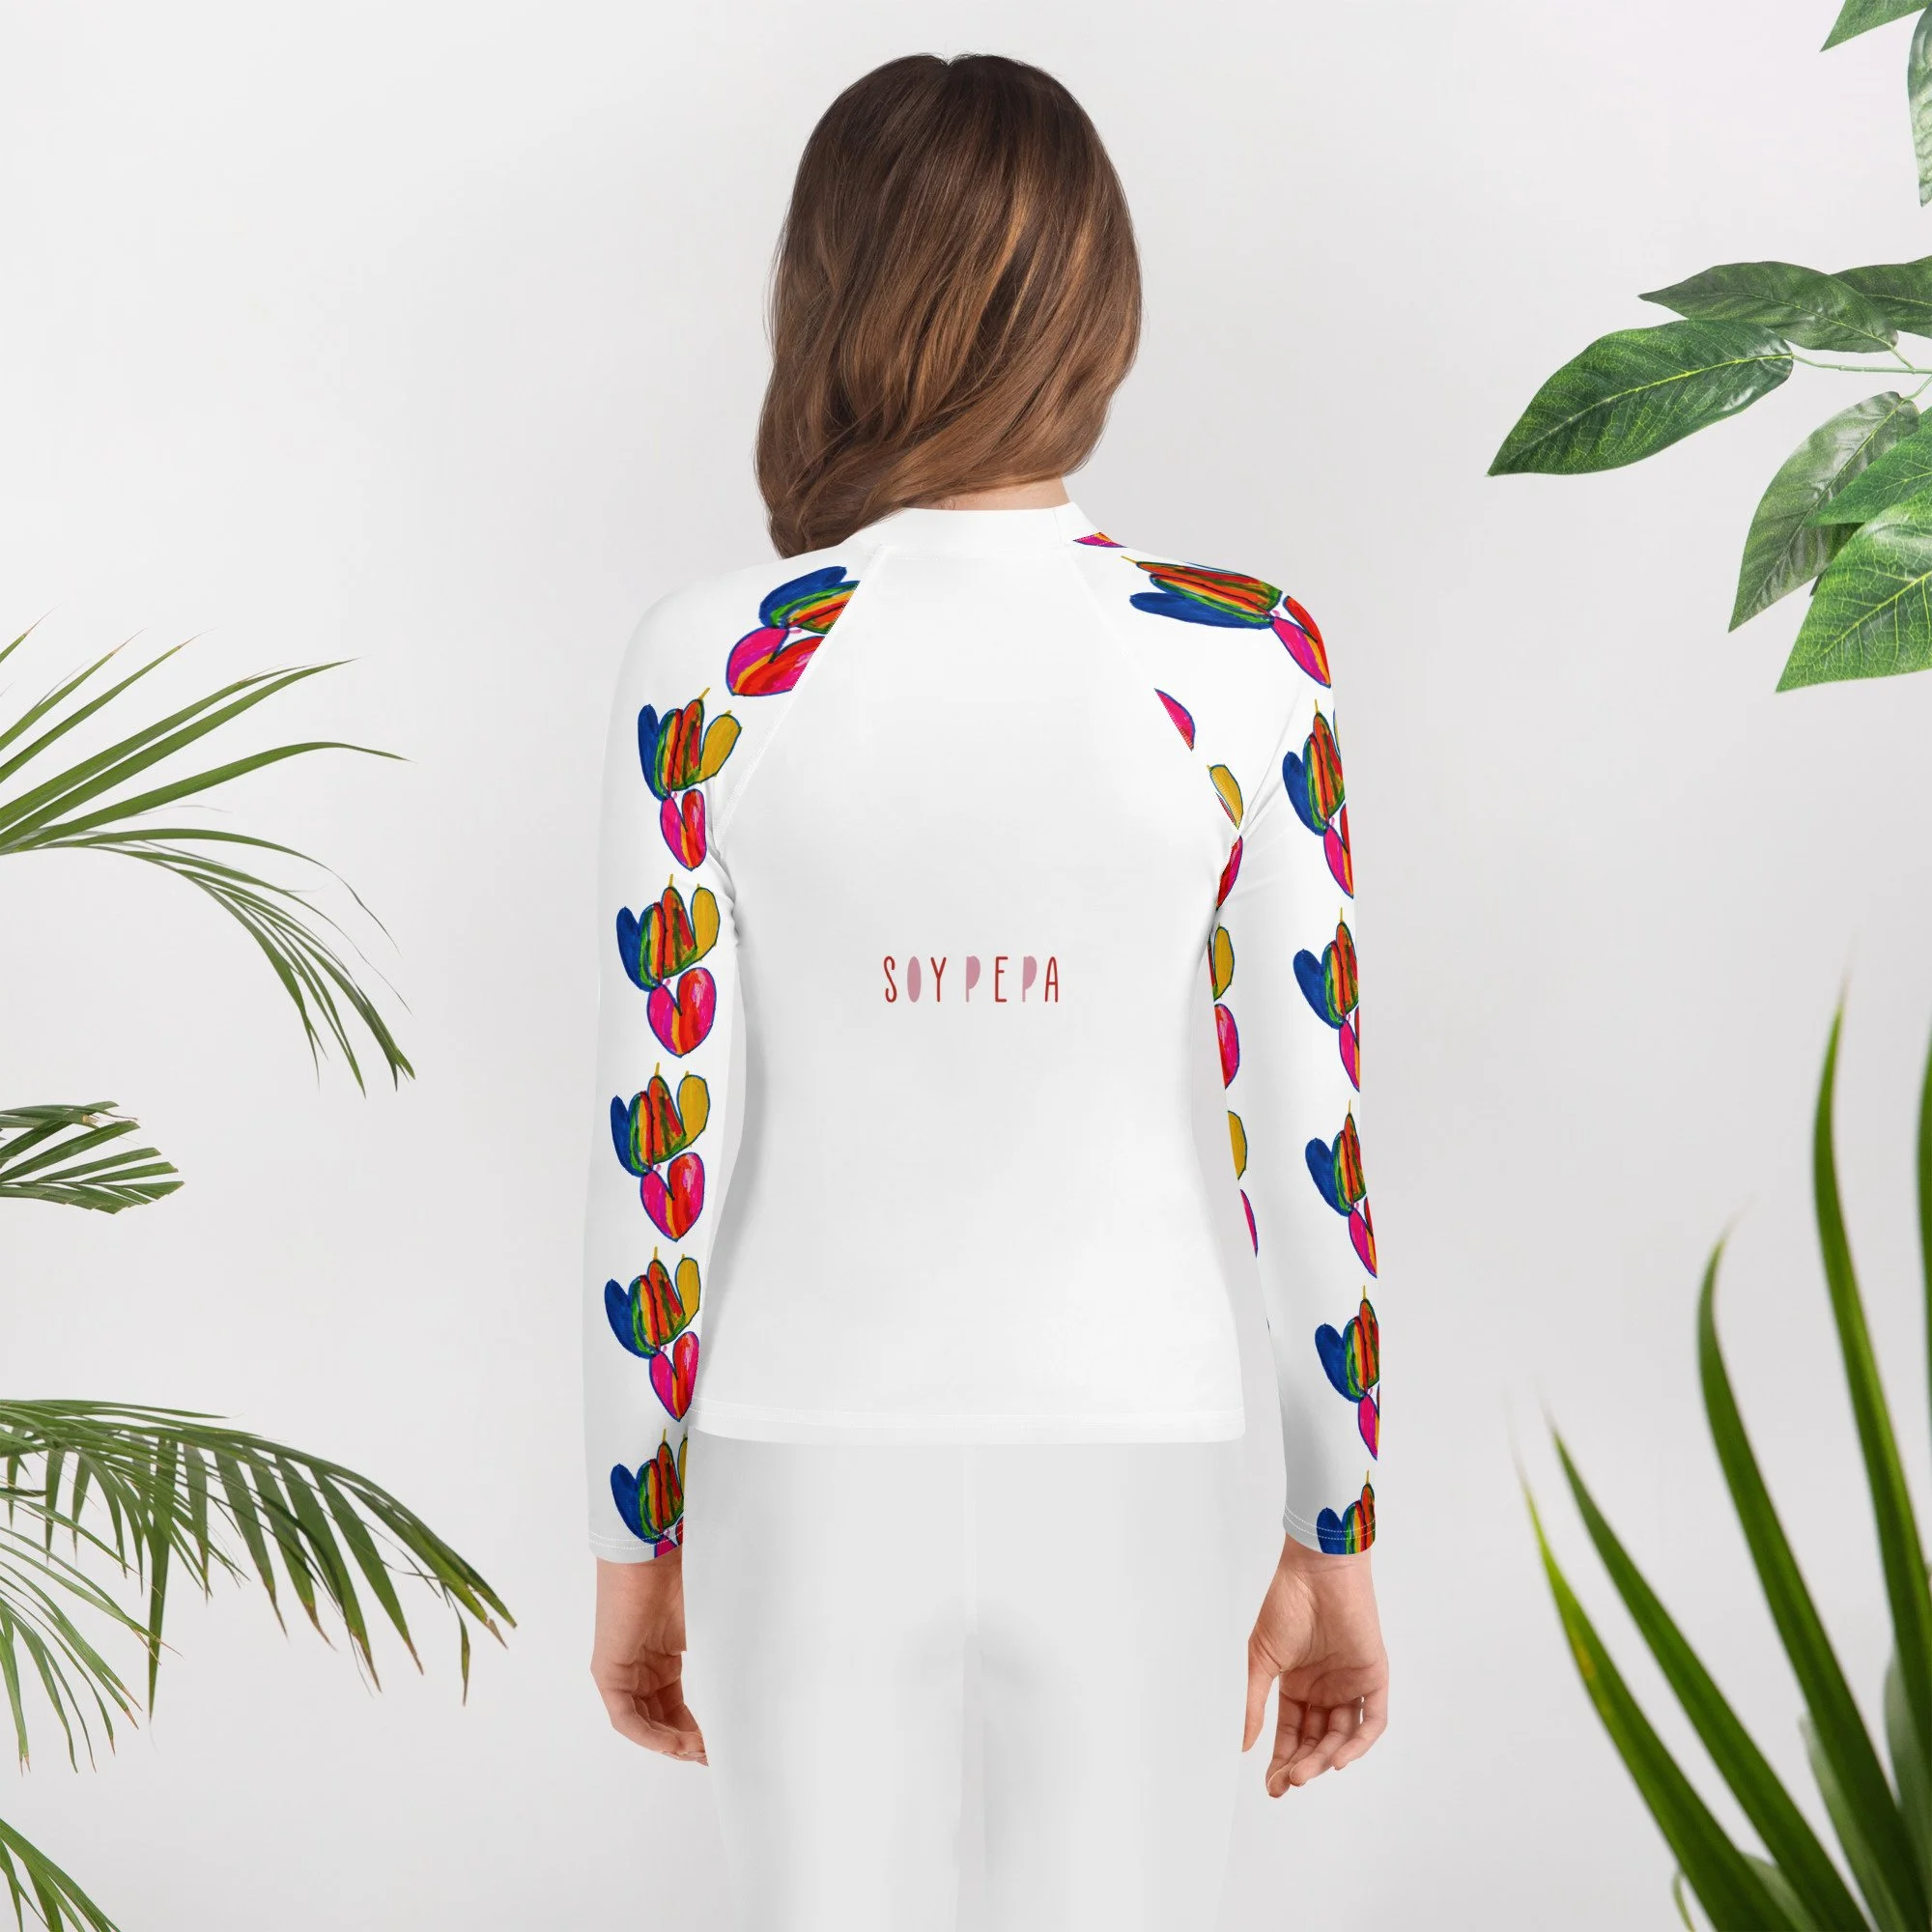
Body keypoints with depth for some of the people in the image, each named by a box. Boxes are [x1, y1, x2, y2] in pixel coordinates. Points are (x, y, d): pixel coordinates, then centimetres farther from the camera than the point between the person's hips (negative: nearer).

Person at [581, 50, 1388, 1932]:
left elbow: (658, 1145, -7)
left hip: (805, 1471, 0)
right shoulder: (1243, 666, -10)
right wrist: (1337, 1543, 5)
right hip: (1126, 1476, 0)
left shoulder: (709, 669, -10)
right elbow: (1309, 1140, -6)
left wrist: (635, 1531, 6)